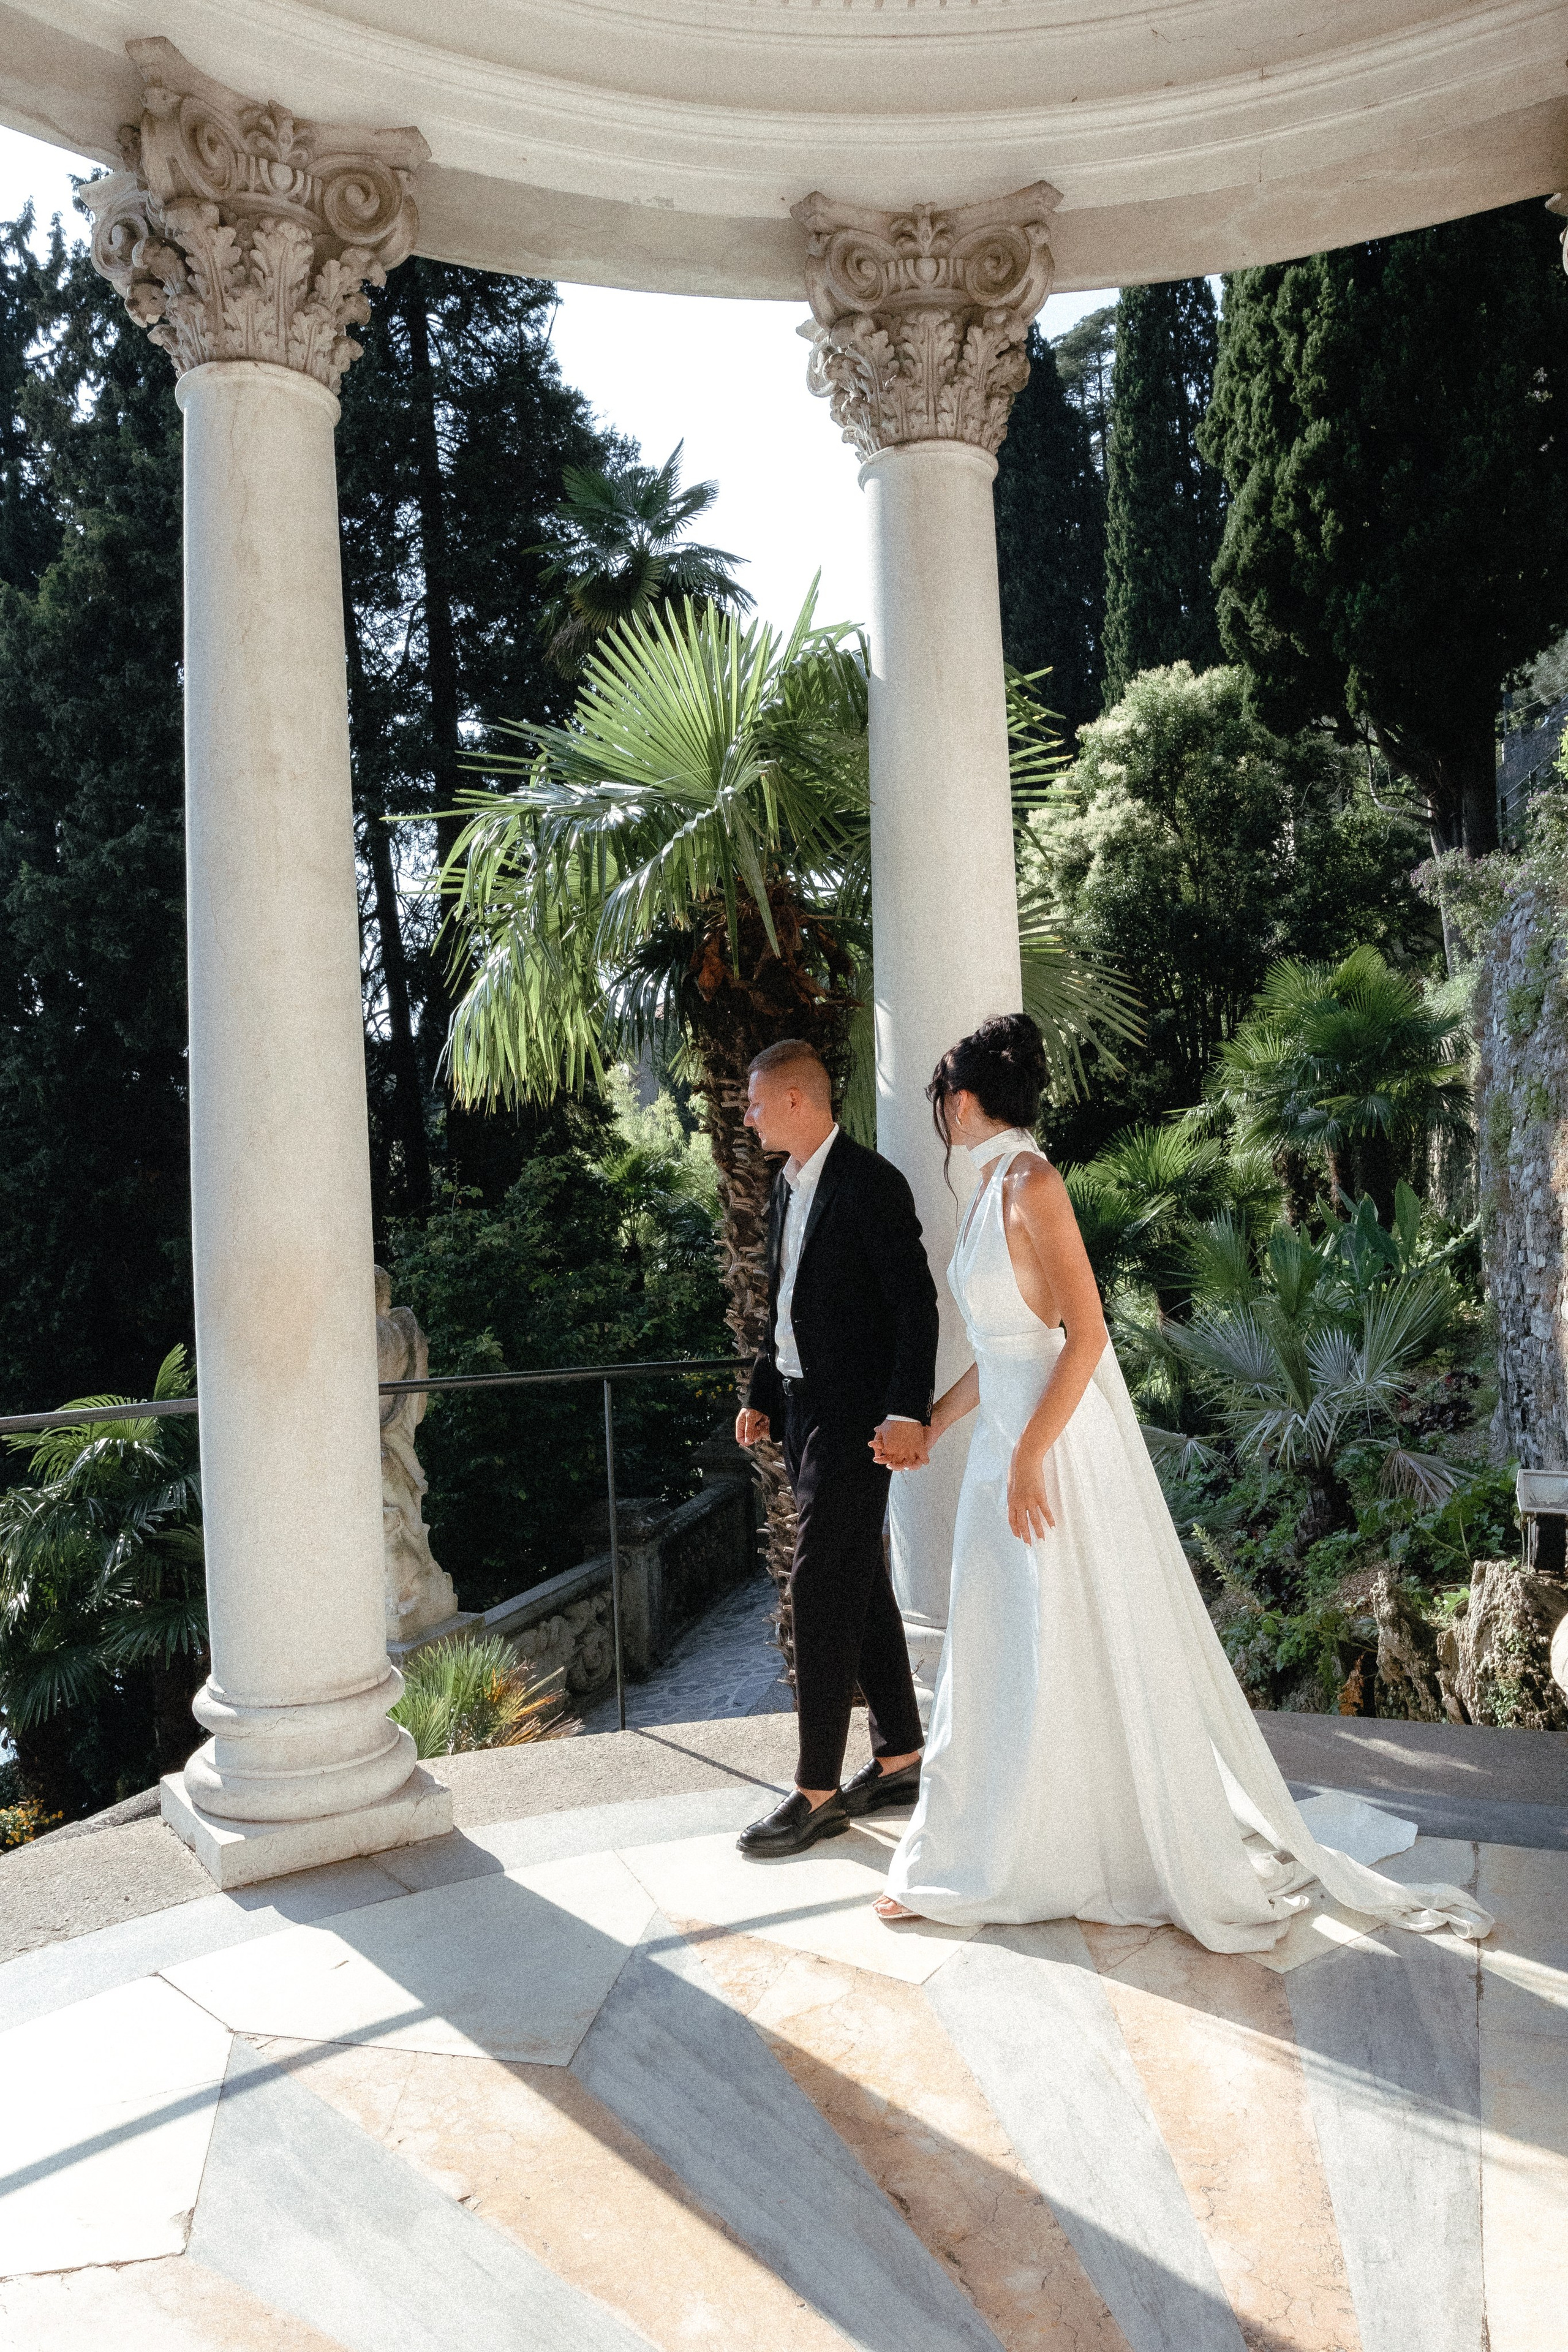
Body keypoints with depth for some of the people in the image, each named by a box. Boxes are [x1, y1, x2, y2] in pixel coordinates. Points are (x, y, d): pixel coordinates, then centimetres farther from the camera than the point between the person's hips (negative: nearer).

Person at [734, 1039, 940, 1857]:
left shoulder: (870, 1182, -15)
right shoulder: (789, 1184, 12)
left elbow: (916, 1303, -18)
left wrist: (908, 1413, -24)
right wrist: (761, 1394, 18)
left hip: (855, 1417, -9)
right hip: (803, 1408, 9)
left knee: (821, 1592, -6)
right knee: (859, 1585, 15)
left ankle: (817, 1793, 3)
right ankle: (901, 1757, 28)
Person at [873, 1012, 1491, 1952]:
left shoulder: (1031, 1184, -15)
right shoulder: (995, 1188, 12)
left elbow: (1087, 1331, -22)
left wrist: (1028, 1456, -23)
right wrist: (930, 1426, 22)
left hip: (1059, 1446, -9)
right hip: (1008, 1441, 9)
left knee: (1080, 1651, 1)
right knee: (1000, 1651, 15)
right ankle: (984, 1857, 29)